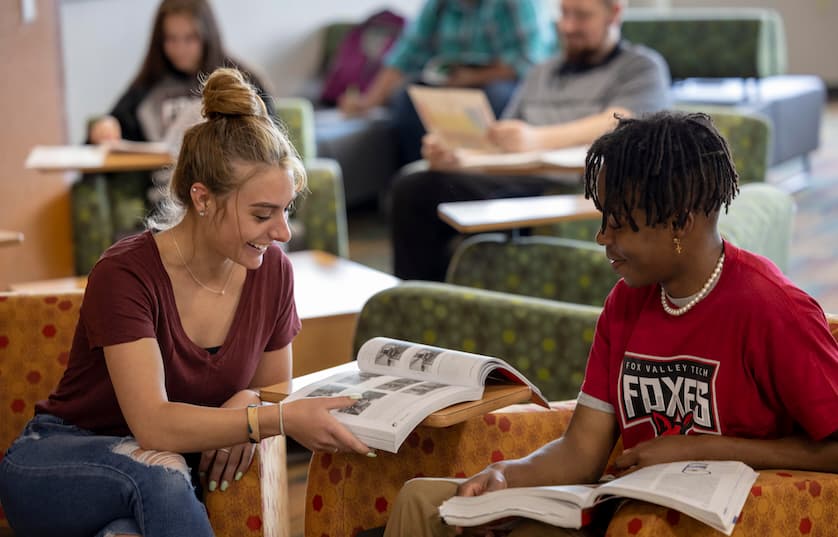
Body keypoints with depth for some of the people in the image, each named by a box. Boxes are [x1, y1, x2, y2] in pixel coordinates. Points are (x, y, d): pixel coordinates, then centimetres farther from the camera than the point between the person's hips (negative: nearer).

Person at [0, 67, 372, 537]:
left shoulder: (272, 272, -4)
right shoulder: (126, 274, -21)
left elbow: (273, 392, 10)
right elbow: (154, 425, -30)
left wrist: (248, 404, -14)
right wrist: (283, 420, -37)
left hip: (163, 481, 3)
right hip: (56, 473, -3)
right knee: (160, 471, -37)